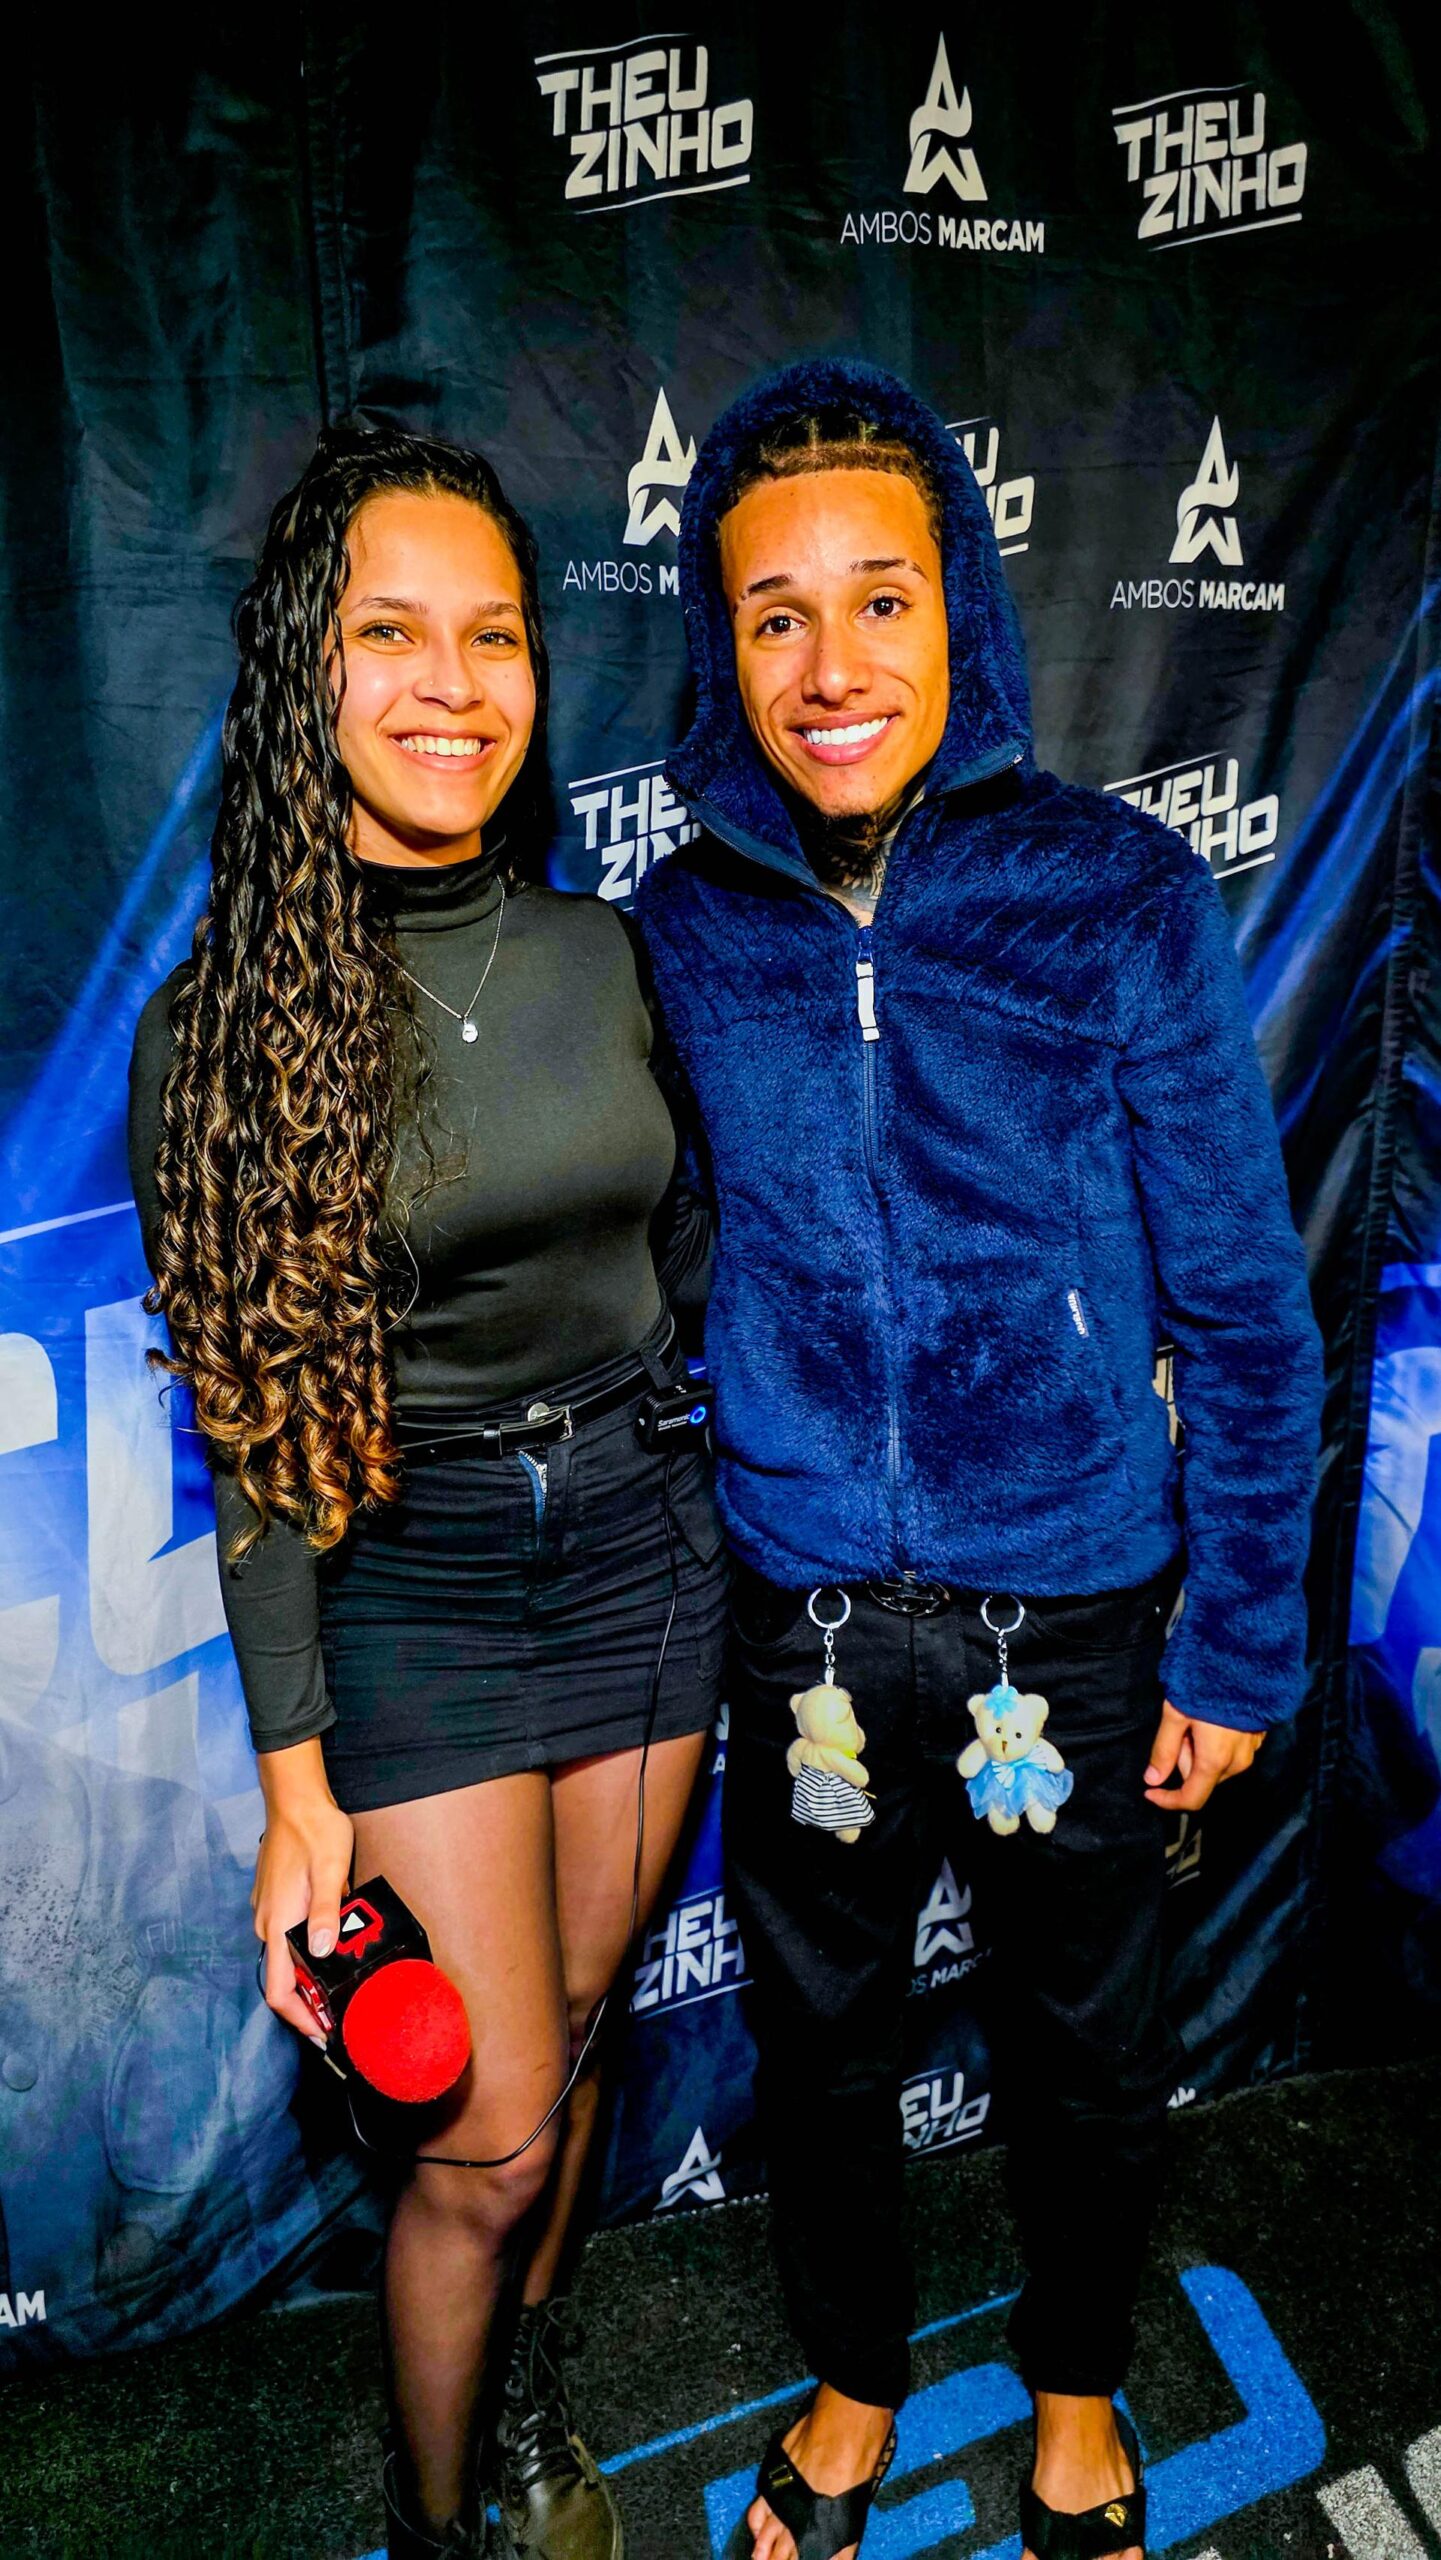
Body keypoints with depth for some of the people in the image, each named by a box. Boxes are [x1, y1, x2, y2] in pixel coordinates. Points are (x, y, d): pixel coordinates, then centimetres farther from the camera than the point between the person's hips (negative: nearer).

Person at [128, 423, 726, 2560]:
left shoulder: (607, 957, -2)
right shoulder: (227, 1024, -12)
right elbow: (257, 1436, -9)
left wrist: (756, 1518, 14)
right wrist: (295, 1782, -9)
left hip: (643, 1541, 4)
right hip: (413, 1585, -3)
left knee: (568, 2035, 20)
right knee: (489, 2130, 4)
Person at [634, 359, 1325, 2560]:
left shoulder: (1120, 895, -12)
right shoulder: (688, 927, -5)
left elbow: (1241, 1300, -7)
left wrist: (1242, 1637, -5)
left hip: (1077, 1610, -1)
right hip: (804, 1612, 2)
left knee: (1087, 2036, 21)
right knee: (820, 2032, 21)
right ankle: (854, 2383, 52)